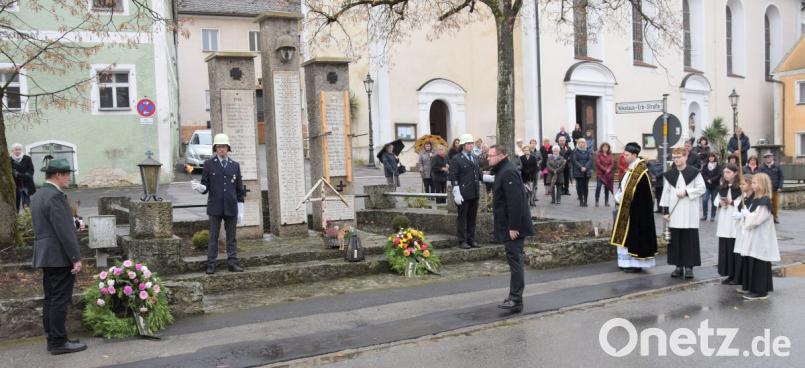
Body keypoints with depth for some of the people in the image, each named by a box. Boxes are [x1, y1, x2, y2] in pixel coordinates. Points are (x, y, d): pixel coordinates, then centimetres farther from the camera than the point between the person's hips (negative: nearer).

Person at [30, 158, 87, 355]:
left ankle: (53, 339, 19)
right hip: (60, 257, -10)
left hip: (45, 255, 10)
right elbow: (64, 231, -20)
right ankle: (59, 342, 0)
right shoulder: (55, 196, -17)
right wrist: (76, 258, -18)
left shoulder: (37, 196, 14)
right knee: (60, 300, -4)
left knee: (50, 299, 13)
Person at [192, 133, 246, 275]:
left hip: (231, 207, 2)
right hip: (215, 207, -2)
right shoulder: (209, 164, 3)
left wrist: (241, 210, 6)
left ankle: (232, 263, 11)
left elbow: (240, 189, 9)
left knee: (232, 237, 6)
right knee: (213, 237, 2)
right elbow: (205, 186, 1)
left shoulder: (235, 165, 9)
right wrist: (199, 187, -24)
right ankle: (211, 264, 7)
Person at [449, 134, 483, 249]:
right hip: (463, 194, -6)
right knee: (462, 218, 1)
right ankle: (462, 241, 8)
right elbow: (453, 178, -10)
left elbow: (479, 174, 17)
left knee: (472, 217, 12)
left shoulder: (475, 159, 16)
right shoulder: (456, 159, -6)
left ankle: (471, 239, 20)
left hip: (474, 193, 7)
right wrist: (456, 194, -16)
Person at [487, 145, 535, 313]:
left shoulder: (508, 173, -18)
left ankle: (516, 300, -4)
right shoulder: (501, 172, 16)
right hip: (508, 226, 11)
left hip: (513, 226, -11)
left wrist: (513, 227, -26)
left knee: (515, 260, -7)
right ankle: (514, 298, 22)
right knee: (514, 261, 14)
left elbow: (515, 202, -25)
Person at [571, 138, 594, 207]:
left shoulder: (588, 151, 9)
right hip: (578, 172, -2)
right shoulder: (575, 151, 2)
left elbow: (590, 160, 0)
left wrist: (585, 167, -14)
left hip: (587, 172, 2)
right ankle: (581, 201, 4)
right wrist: (581, 167, -17)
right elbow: (574, 160, -6)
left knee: (586, 186, 2)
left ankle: (585, 201, 8)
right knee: (579, 186, -2)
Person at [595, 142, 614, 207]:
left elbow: (612, 163, 5)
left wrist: (609, 169, -12)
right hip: (600, 173, -3)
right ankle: (596, 201, -7)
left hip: (608, 174, 4)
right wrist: (605, 169, -12)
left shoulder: (610, 155, 9)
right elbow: (598, 163, -8)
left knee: (607, 188, 6)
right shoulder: (598, 154, -2)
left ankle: (606, 202, 12)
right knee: (598, 187, -12)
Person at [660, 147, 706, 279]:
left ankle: (689, 266, 5)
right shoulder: (669, 174, 7)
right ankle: (679, 266, 13)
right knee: (675, 240, 4)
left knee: (690, 240, -2)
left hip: (689, 213, -3)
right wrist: (665, 210, 3)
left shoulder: (694, 172, -1)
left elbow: (702, 188, -2)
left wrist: (686, 192, -13)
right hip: (674, 213, 3)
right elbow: (666, 192, 7)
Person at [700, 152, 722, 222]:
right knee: (704, 199, -12)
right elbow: (703, 174, 1)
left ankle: (713, 217, 11)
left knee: (714, 201, 3)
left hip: (715, 186, -1)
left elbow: (719, 175, -5)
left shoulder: (718, 166, 3)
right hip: (706, 185, 1)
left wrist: (711, 180, -15)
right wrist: (708, 180, -14)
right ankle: (704, 216, -3)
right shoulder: (705, 166, 8)